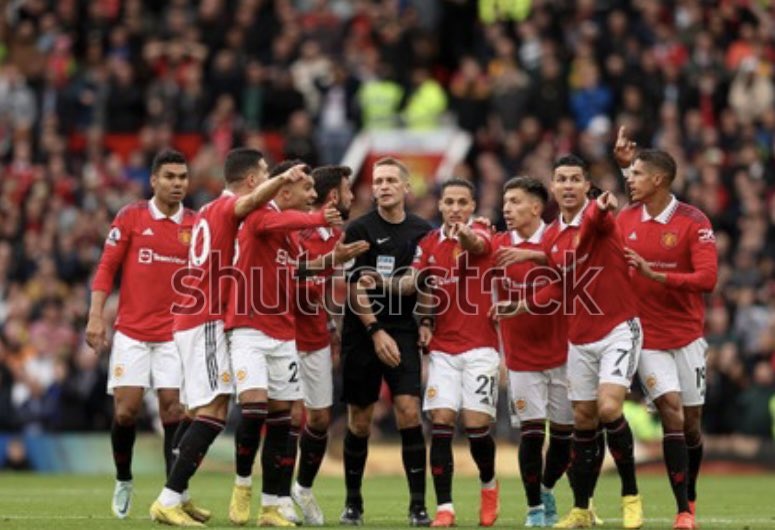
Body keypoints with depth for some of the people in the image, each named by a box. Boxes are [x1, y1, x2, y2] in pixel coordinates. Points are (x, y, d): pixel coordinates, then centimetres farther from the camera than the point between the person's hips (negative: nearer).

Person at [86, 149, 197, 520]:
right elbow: (106, 267, 2)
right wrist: (96, 316, -6)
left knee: (173, 408, -6)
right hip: (132, 332, -1)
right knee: (126, 409, -4)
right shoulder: (131, 217, 1)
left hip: (175, 333, 1)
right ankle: (123, 481, 18)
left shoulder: (196, 225, 5)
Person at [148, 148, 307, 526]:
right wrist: (283, 179, -51)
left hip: (192, 320, 10)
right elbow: (249, 202, -32)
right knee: (214, 411, -14)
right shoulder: (227, 207, -9)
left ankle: (175, 497, 16)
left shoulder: (207, 211, 18)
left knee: (203, 411, 15)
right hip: (208, 322, -10)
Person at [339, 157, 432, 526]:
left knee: (409, 411, -11)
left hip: (404, 333, 1)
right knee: (359, 421, 4)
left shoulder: (422, 232, 7)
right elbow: (355, 286, -6)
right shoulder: (360, 229, -2)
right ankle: (353, 501, 18)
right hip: (362, 334, -1)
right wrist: (375, 331, -13)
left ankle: (418, 504, -8)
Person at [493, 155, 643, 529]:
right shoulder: (551, 238, 8)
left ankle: (631, 495, -3)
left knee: (609, 408, -20)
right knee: (583, 421, 9)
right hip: (579, 339, 6)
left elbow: (595, 218, -39)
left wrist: (603, 205, -63)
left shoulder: (598, 215, -12)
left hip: (617, 329, -6)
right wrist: (521, 306, 5)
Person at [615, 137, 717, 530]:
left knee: (691, 421, 7)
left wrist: (653, 273, -26)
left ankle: (690, 497, 31)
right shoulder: (624, 219, 1)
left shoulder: (693, 222, -11)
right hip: (646, 336, 1)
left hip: (687, 334, -1)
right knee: (671, 410, -14)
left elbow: (707, 279, -20)